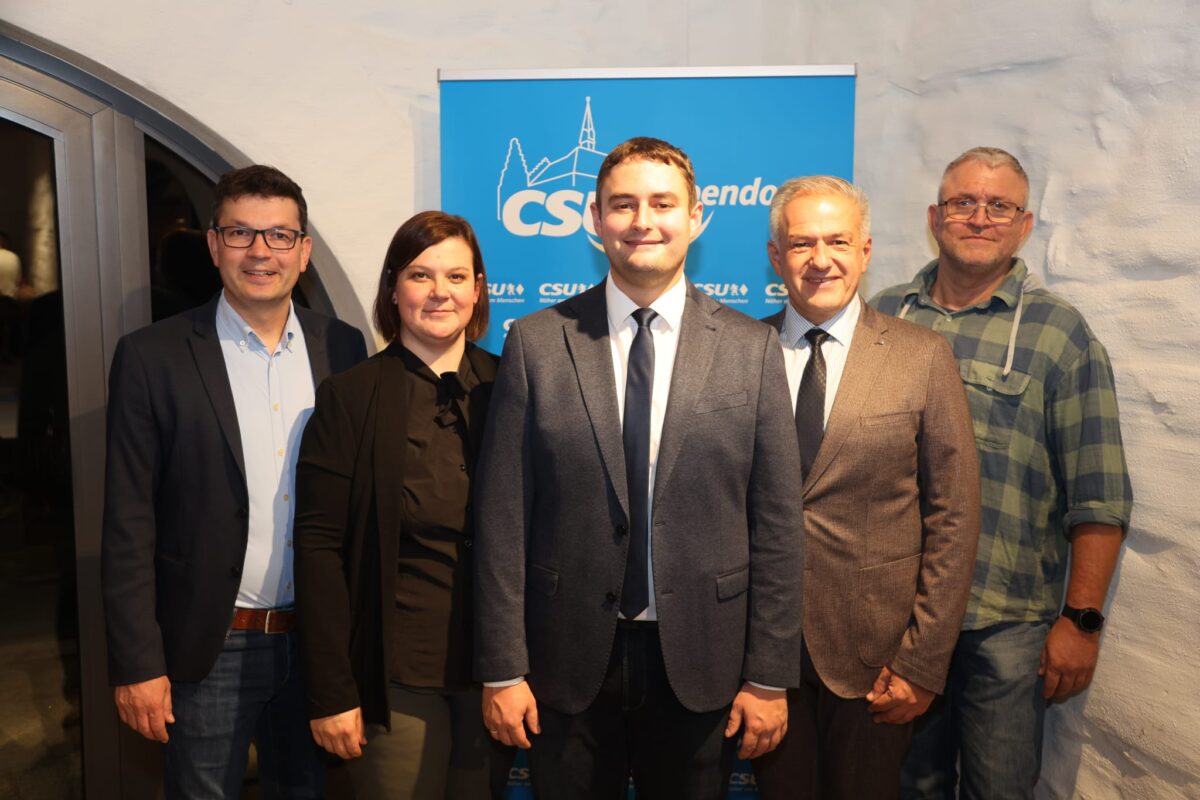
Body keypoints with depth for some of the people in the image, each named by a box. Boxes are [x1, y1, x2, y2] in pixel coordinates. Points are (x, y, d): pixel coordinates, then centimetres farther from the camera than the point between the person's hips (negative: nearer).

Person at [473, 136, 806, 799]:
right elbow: (501, 517, -3)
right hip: (568, 663, 0)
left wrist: (770, 676, -2)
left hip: (700, 663, 1)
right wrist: (501, 669, -3)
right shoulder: (536, 344, -2)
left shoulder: (752, 349, -1)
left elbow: (778, 525, -1)